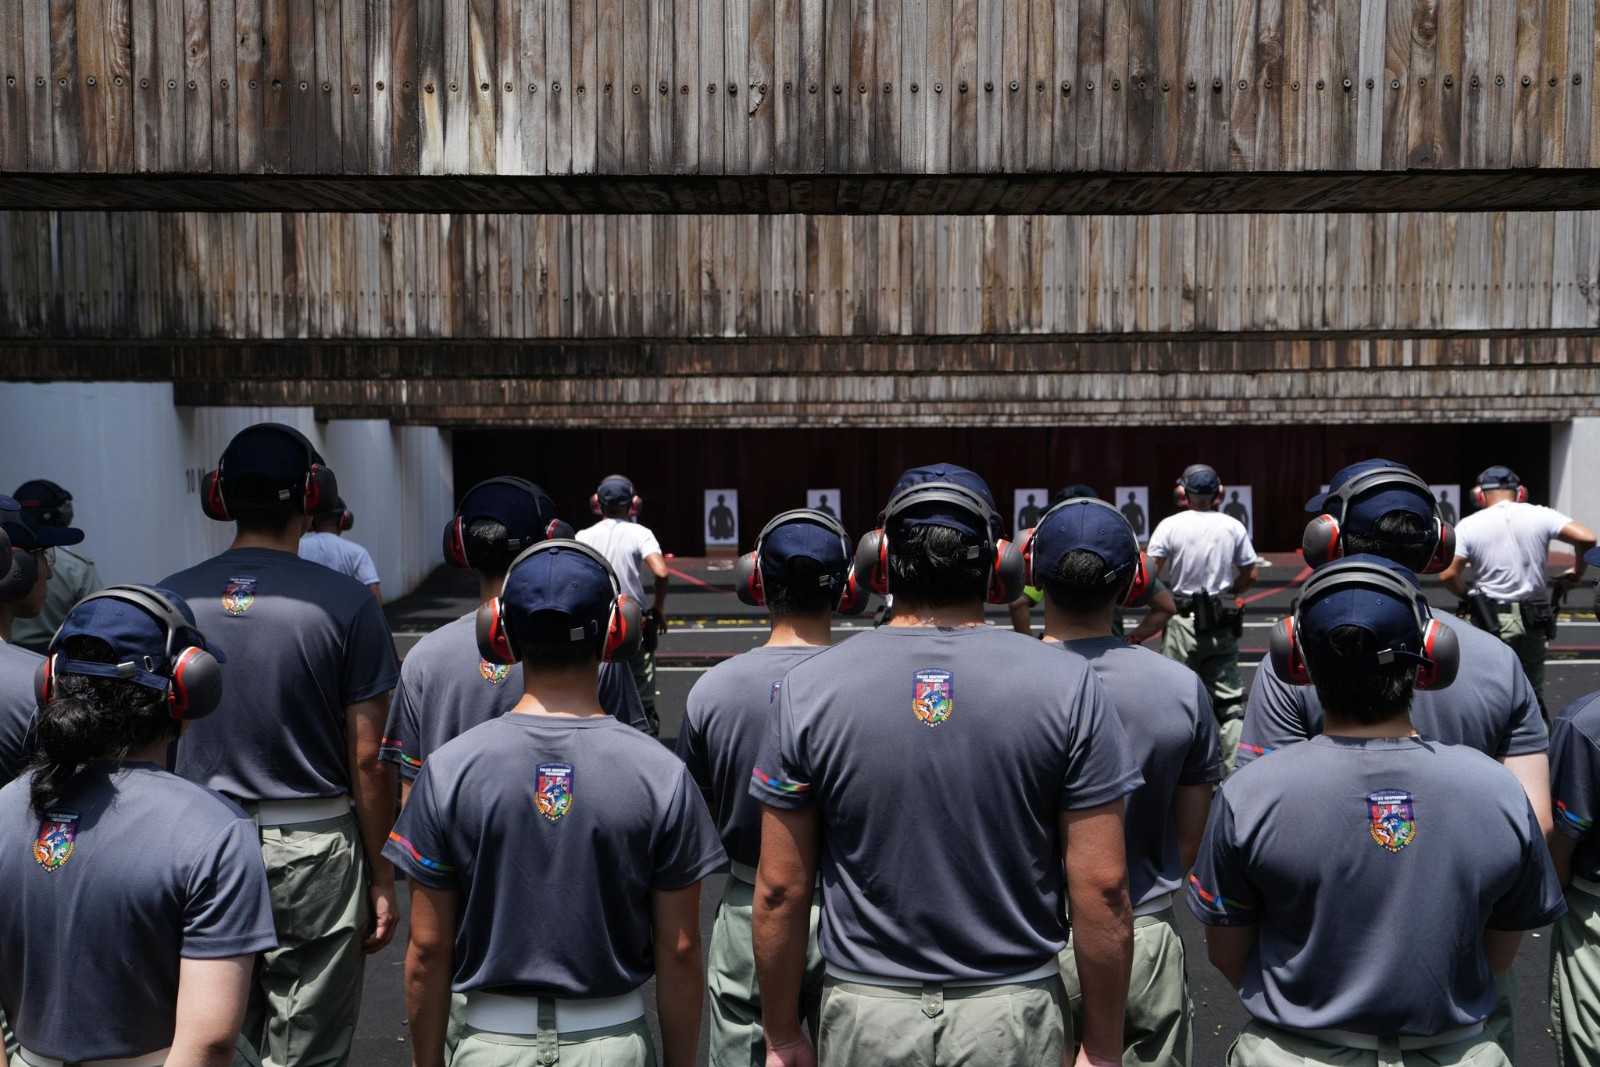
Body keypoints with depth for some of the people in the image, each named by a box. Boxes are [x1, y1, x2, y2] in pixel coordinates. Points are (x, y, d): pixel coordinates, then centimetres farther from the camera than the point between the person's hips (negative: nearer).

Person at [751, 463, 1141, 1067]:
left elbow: (780, 889, -5)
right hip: (1014, 1017, 0)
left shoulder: (808, 690, -8)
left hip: (866, 1018, 1)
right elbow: (1103, 888, -9)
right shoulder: (1067, 686, -9)